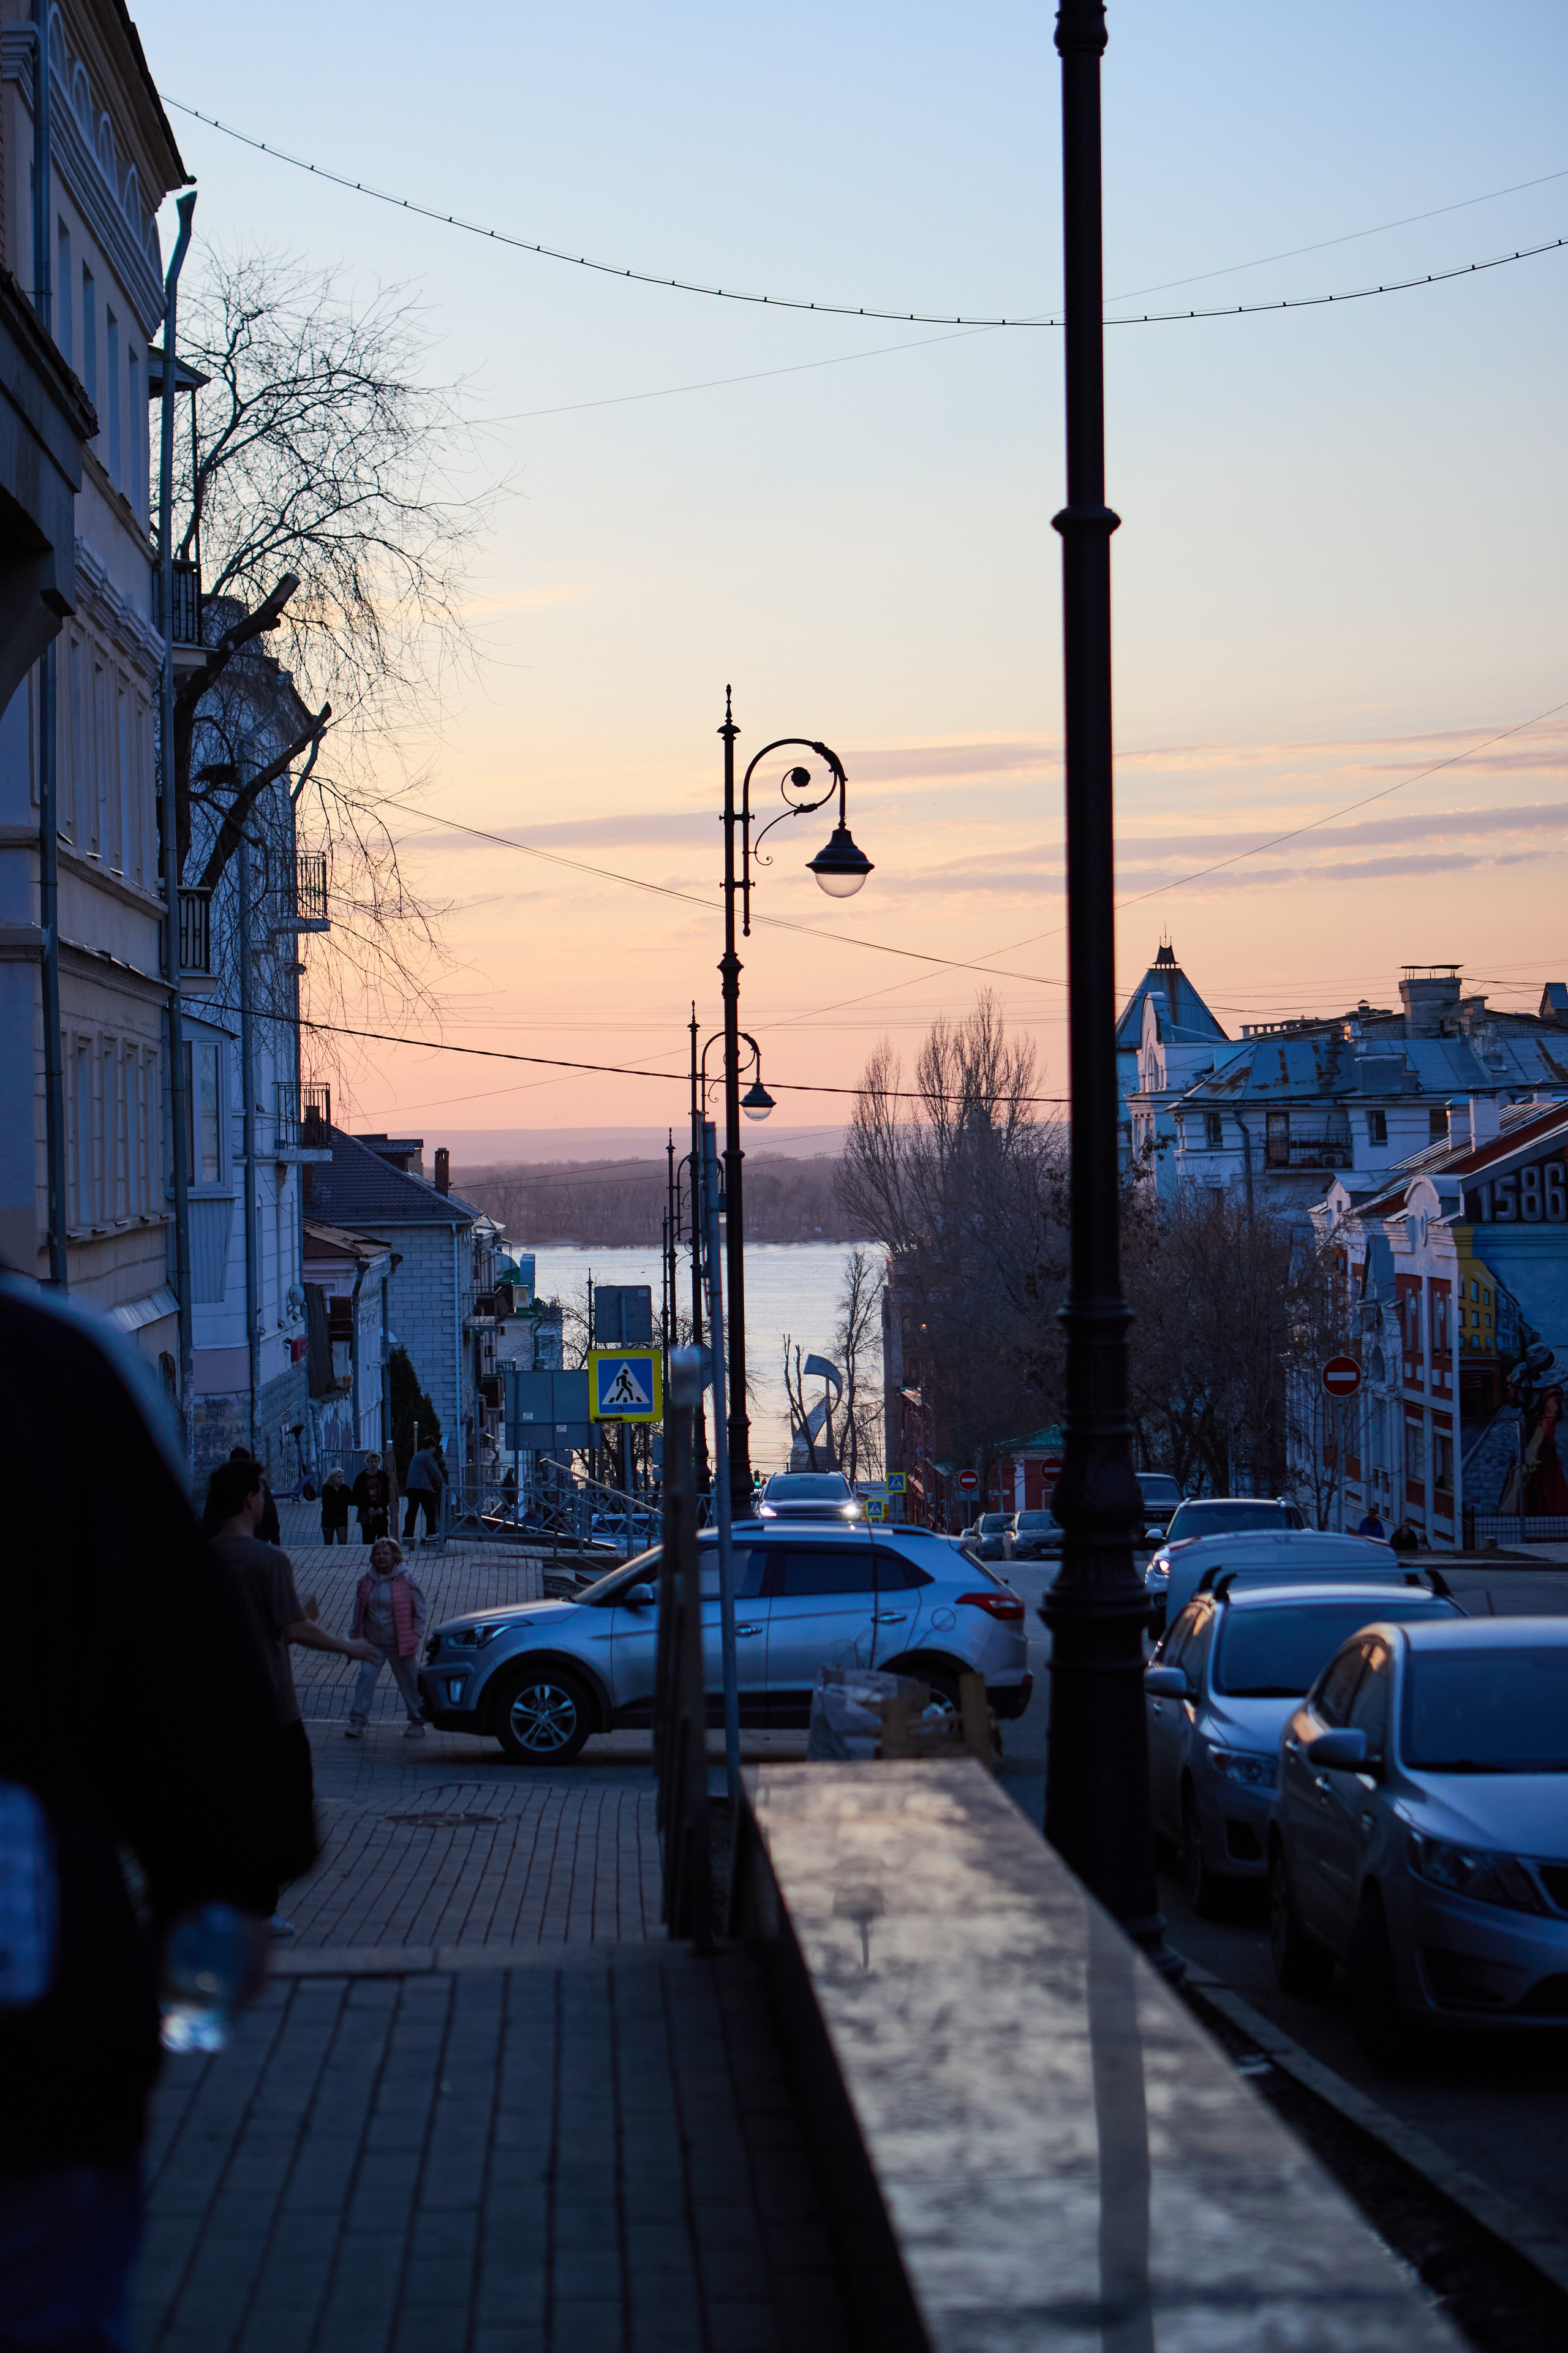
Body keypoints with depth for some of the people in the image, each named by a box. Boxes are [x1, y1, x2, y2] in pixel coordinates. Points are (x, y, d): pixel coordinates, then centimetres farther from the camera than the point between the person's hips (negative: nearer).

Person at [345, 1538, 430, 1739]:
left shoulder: (406, 1581, -7)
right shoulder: (366, 1581, 4)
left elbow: (421, 1610, 0)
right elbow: (359, 1610, 14)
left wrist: (414, 1636, -5)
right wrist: (357, 1635, 9)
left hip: (399, 1645, -3)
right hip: (373, 1643, 3)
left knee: (408, 1682, 6)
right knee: (366, 1677, -9)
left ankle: (417, 1722, 20)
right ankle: (357, 1723, -7)